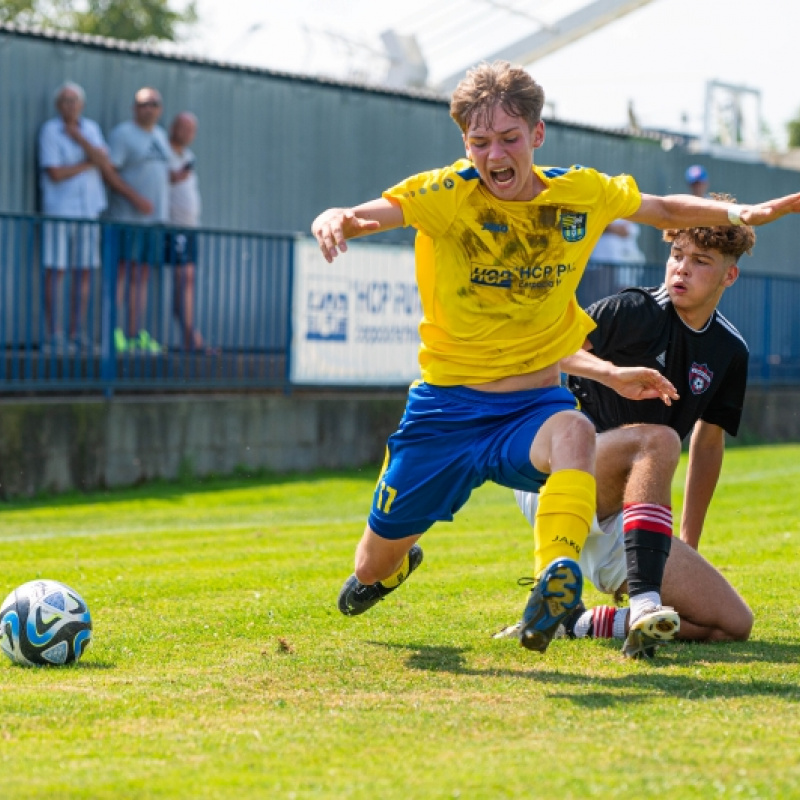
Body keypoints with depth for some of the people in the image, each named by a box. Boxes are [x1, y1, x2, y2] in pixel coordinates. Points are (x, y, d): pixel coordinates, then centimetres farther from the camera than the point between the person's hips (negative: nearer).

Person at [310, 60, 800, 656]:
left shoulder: (582, 194, -3)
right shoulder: (448, 195, -14)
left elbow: (667, 210, 15)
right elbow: (374, 213, -30)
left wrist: (743, 214, -1)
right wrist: (337, 221, -54)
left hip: (534, 405, 0)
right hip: (447, 405, 0)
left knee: (574, 432, -38)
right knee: (374, 568, 11)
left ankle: (556, 579, -50)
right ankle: (396, 562, 48)